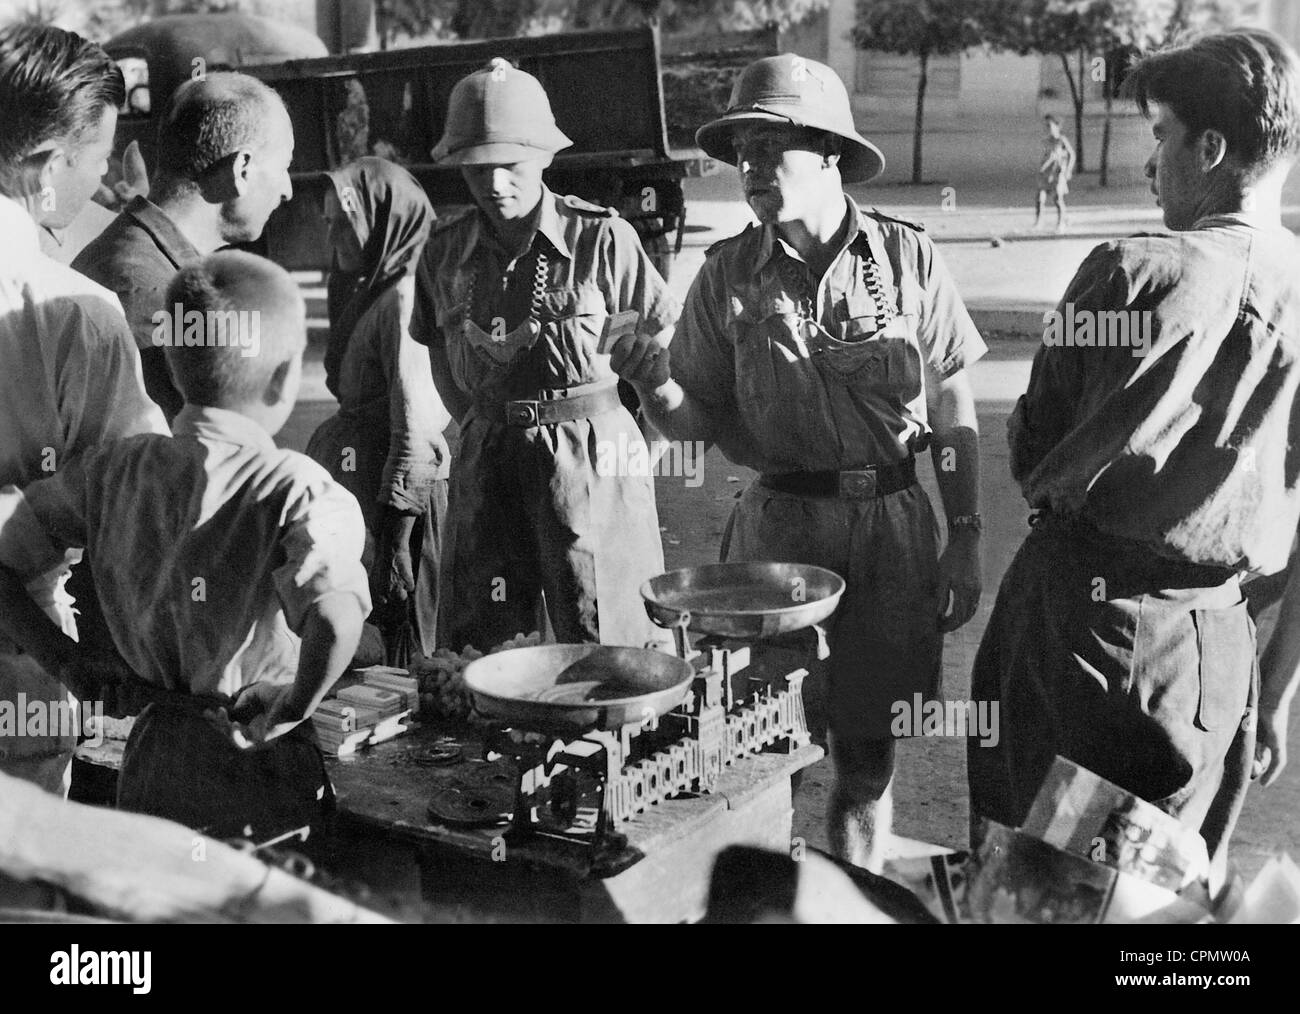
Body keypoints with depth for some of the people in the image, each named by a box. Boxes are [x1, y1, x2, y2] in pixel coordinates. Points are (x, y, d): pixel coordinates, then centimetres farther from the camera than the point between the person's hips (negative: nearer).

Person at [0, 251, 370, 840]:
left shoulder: (113, 471, -3)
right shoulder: (297, 492, -20)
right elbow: (334, 618, -37)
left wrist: (66, 663, 3)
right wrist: (291, 710, -19)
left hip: (148, 764, 5)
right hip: (260, 778, -5)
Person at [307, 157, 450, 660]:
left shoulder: (402, 297, -16)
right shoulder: (365, 290, 14)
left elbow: (413, 410, -20)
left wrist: (395, 504, -21)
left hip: (395, 483, -10)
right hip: (358, 478, 10)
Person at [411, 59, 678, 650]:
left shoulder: (600, 237, -8)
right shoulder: (446, 249, 5)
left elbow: (662, 335, 0)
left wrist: (639, 440, 0)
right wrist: (476, 422, 11)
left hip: (590, 453, -4)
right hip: (487, 458, 4)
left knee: (606, 645, 0)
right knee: (474, 644, 9)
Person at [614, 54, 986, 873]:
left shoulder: (908, 257, -2)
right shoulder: (728, 273, 1)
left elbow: (954, 410, 2)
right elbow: (697, 423, 3)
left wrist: (967, 539, 0)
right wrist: (654, 384, -18)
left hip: (891, 526, 0)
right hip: (778, 522, 0)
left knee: (866, 744, 11)